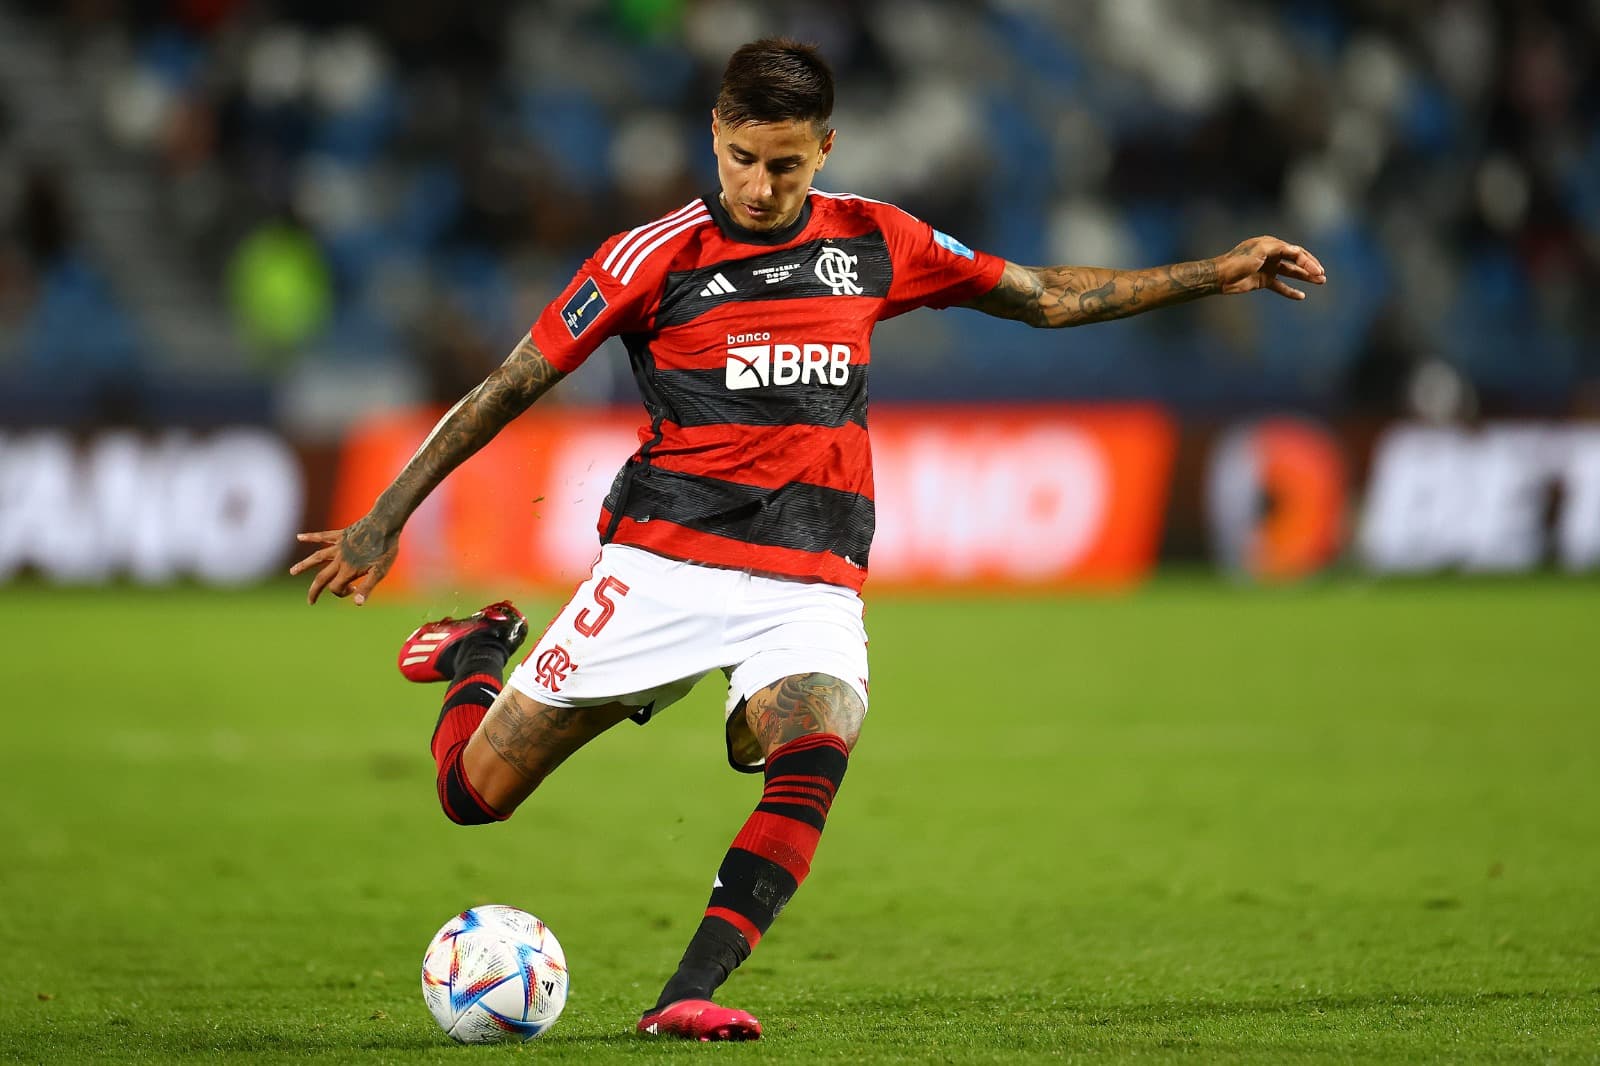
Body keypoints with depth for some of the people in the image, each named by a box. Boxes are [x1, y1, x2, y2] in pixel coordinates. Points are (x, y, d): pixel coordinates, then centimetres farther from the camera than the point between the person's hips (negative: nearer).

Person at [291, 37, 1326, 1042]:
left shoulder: (873, 242, 7)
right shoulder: (659, 256, -3)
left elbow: (1045, 297, 19)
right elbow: (510, 388, 3)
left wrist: (1214, 273, 16)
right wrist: (384, 521, 3)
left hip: (812, 586, 1)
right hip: (662, 567, -1)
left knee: (813, 760, -31)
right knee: (475, 794, -1)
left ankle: (688, 1000, -32)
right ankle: (480, 653, 34)